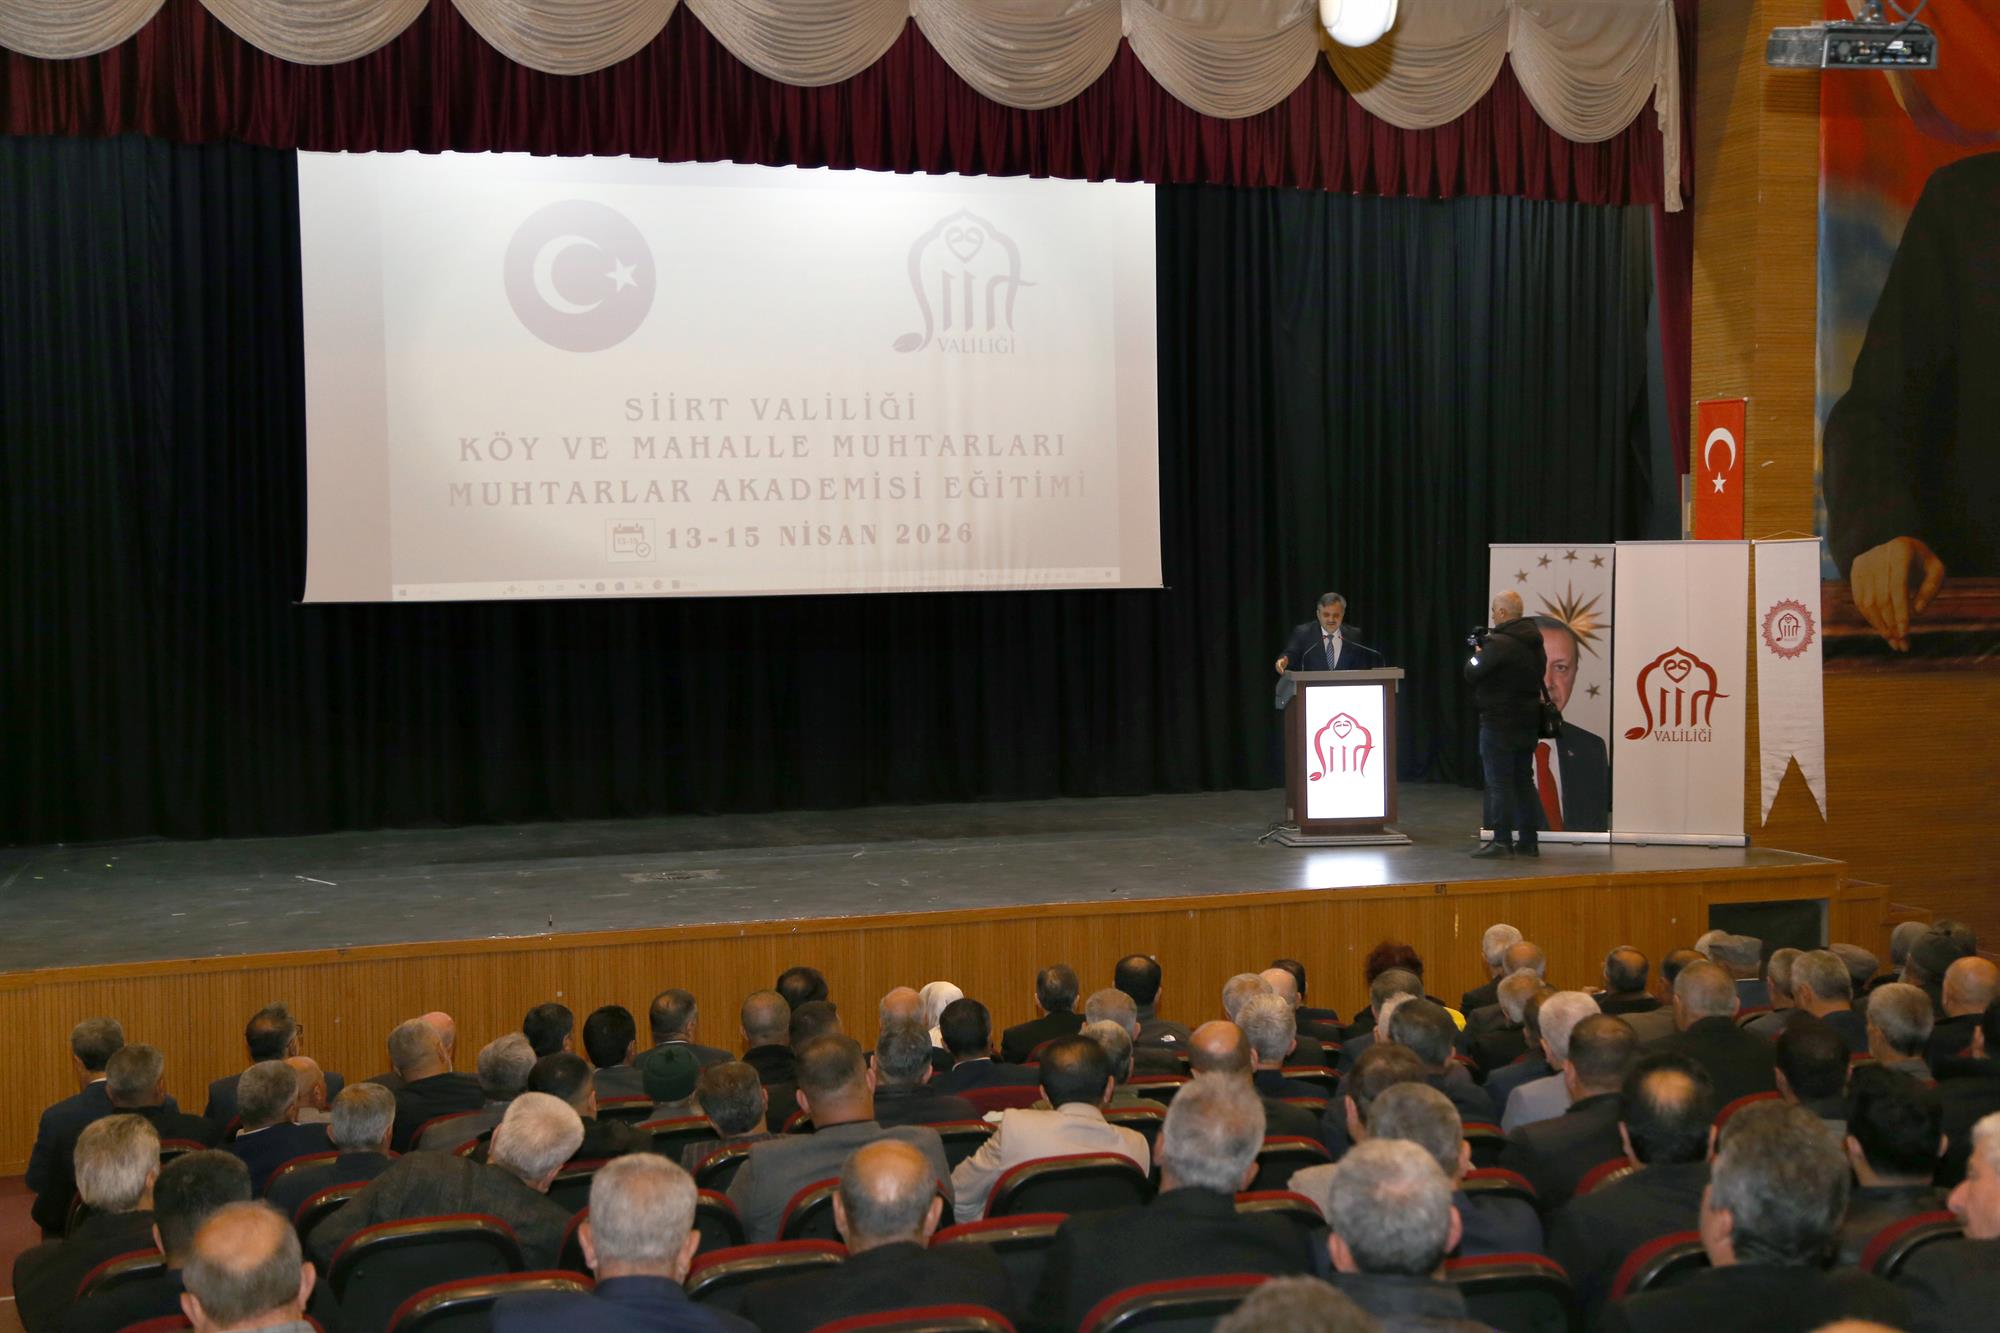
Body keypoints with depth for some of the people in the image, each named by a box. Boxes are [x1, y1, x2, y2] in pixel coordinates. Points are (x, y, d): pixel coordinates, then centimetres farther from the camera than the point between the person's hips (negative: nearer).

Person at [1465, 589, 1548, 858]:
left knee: (1499, 782, -4)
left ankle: (1502, 841, -5)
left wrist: (1477, 654, 8)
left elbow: (1472, 673, -15)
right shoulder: (1536, 643, 9)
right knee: (1524, 780, 13)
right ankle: (1528, 840, 16)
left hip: (1500, 722, -8)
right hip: (1528, 722, 8)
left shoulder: (1498, 644, -18)